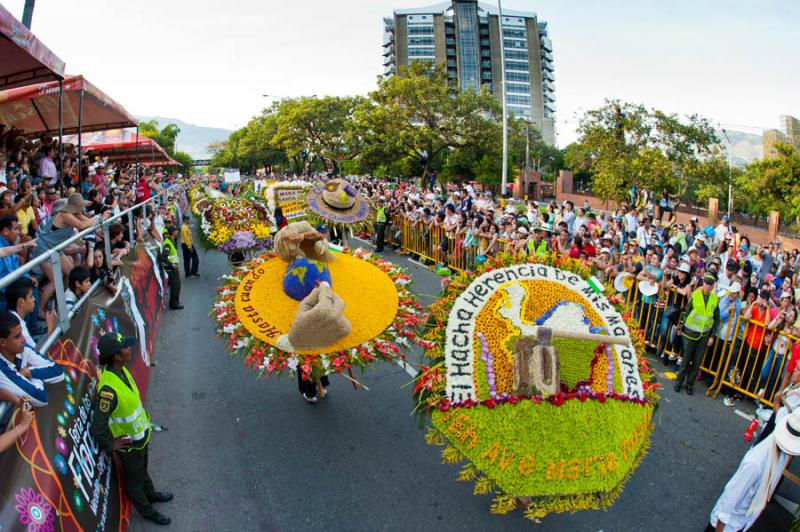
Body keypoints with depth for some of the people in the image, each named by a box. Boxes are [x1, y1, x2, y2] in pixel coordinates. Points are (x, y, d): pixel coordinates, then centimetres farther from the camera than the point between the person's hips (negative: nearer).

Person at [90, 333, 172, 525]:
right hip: (128, 443, -7)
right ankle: (147, 511, 43)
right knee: (134, 479, 20)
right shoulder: (108, 388, -39)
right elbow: (98, 424, -34)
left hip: (140, 433, 7)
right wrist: (110, 445, -19)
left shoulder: (121, 369, -11)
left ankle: (151, 495, 56)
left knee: (142, 468, 32)